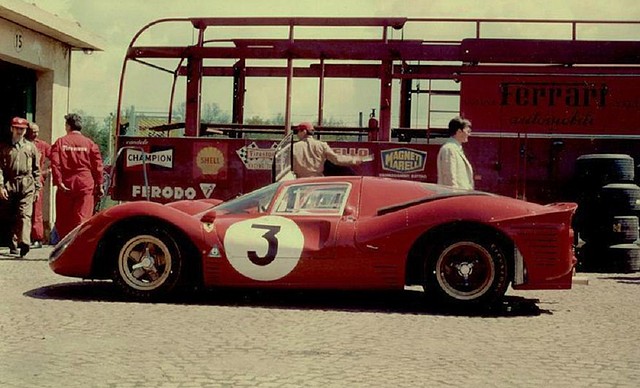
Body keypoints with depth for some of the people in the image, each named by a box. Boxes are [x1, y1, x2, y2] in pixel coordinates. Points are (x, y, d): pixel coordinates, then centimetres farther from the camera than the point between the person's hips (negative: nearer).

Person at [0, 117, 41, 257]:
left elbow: (36, 169, 14)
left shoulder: (31, 147, 13)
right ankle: (13, 245, 15)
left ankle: (24, 242, -28)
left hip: (27, 184, -1)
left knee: (25, 214, -14)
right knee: (12, 215, 6)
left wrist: (37, 188, 10)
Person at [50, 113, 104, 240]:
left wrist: (59, 182, -9)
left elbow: (55, 164, -8)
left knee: (63, 219, 11)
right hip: (86, 185, 0)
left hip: (66, 185, 0)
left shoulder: (60, 142, 2)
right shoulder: (89, 143, 4)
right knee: (82, 217, -2)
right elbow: (97, 166, 1)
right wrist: (99, 185, 5)